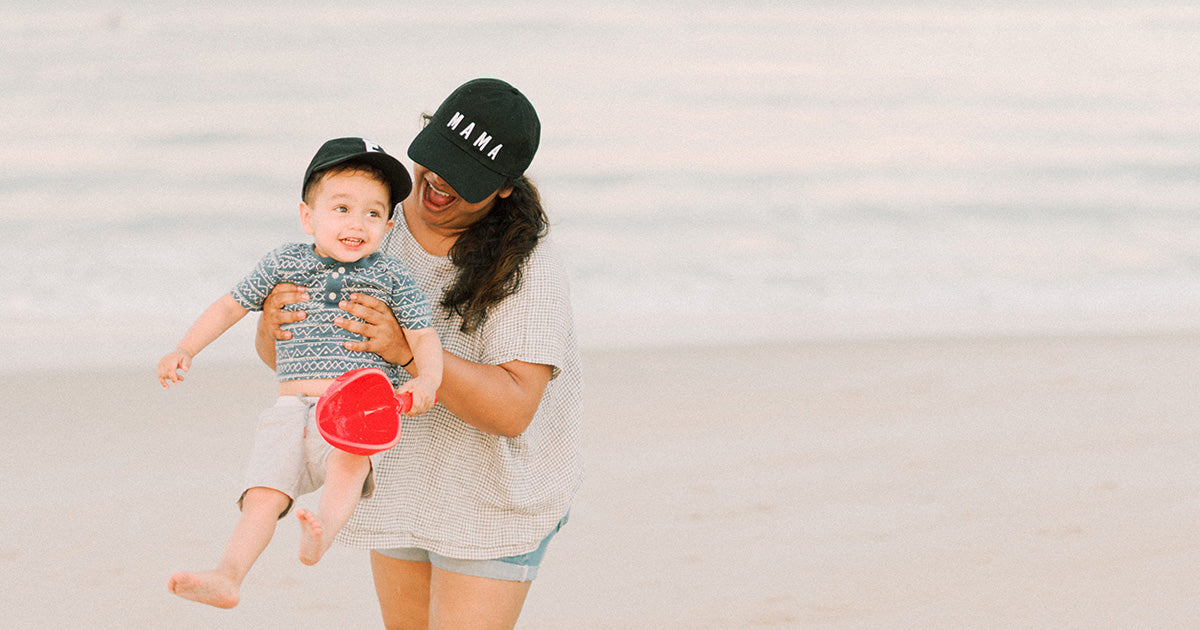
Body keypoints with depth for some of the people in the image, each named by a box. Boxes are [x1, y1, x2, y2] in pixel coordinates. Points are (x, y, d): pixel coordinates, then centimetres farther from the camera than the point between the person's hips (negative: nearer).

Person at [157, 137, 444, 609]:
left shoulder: (390, 276, 7)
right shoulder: (284, 263, 11)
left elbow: (424, 336, 4)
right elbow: (230, 305, 21)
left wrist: (426, 380, -17)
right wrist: (185, 350, 11)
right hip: (294, 407, 2)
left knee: (350, 458, -37)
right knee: (264, 494, -17)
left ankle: (320, 533, -56)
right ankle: (228, 576, -24)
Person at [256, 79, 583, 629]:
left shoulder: (526, 268, -23)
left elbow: (512, 410, -30)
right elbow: (280, 355, -4)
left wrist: (408, 350, -40)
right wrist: (274, 326, -29)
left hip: (497, 496, -5)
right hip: (397, 482, 5)